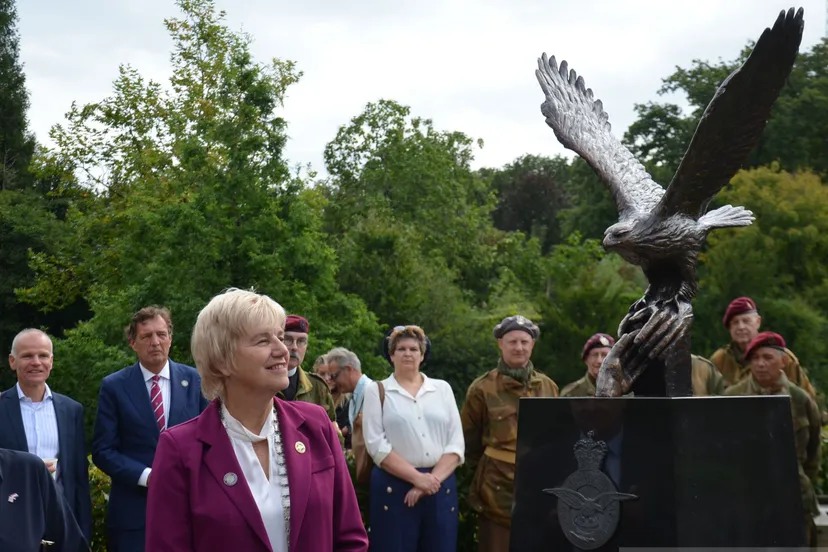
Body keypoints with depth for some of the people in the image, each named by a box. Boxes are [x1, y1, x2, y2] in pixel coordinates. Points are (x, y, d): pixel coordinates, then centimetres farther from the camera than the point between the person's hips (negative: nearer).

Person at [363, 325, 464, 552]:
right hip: (394, 487, -2)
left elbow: (456, 443, 5)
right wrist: (417, 478, -14)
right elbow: (377, 444, -6)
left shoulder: (442, 389, 12)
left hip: (440, 487, 3)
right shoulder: (377, 391, 5)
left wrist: (434, 478, -10)